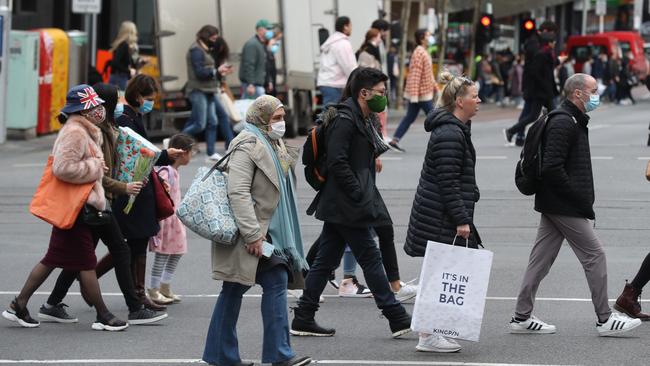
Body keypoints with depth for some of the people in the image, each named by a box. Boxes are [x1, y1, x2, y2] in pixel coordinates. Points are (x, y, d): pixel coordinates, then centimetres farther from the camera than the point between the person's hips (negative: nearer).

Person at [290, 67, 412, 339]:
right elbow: (337, 162, -21)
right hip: (348, 206, -10)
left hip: (337, 205, 10)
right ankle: (397, 319, 0)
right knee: (370, 258, -5)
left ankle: (303, 320, 13)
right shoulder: (345, 121, -15)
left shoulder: (362, 121, 17)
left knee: (326, 260, 10)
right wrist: (359, 194, -20)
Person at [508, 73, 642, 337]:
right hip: (565, 206, -10)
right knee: (594, 255, -3)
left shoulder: (572, 121, 17)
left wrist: (582, 199, 13)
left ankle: (522, 317, 14)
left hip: (553, 206, 10)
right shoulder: (564, 123, -17)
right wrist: (579, 198, -20)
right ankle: (605, 319, 3)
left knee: (541, 258, 11)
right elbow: (552, 167, -24)